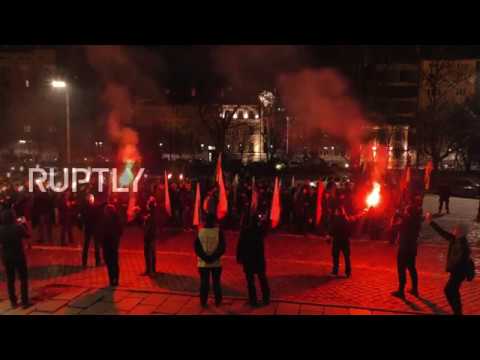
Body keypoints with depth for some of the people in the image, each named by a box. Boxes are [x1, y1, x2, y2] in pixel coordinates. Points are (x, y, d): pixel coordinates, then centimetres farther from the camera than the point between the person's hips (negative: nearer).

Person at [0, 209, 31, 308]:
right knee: (23, 279, 7)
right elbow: (27, 235, -1)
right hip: (19, 256, -3)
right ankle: (24, 301, 7)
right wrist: (24, 225, 10)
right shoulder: (18, 227, -17)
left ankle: (13, 302, 17)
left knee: (10, 280, 13)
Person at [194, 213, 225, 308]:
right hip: (216, 262, -1)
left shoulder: (199, 231, -5)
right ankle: (217, 301, 22)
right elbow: (222, 248, -10)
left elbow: (196, 247, -3)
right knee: (216, 282, 14)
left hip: (203, 262, 1)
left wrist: (205, 257, -4)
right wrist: (213, 257, -7)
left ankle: (203, 302, 16)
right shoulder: (219, 231, -9)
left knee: (204, 282, 11)